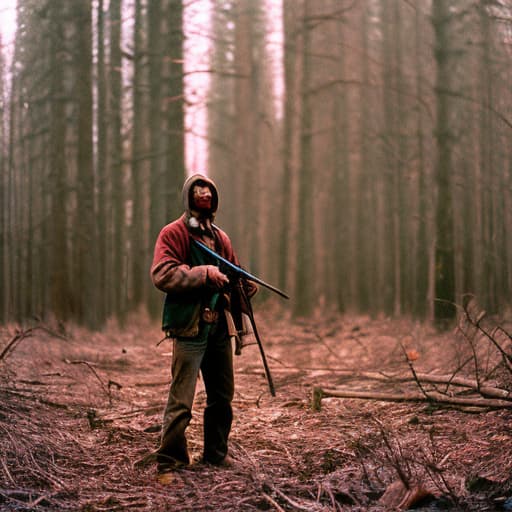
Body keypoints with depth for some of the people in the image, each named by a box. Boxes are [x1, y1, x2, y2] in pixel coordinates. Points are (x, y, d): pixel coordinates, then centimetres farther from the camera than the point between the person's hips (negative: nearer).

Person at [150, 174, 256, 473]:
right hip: (190, 326, -7)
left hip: (220, 327, 7)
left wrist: (245, 286, 3)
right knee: (181, 399, -8)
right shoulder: (173, 233, -2)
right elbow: (162, 275, -15)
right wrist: (204, 274, -19)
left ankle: (216, 453, 25)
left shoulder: (221, 237, 19)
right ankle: (170, 460, 0)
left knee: (223, 395, 12)